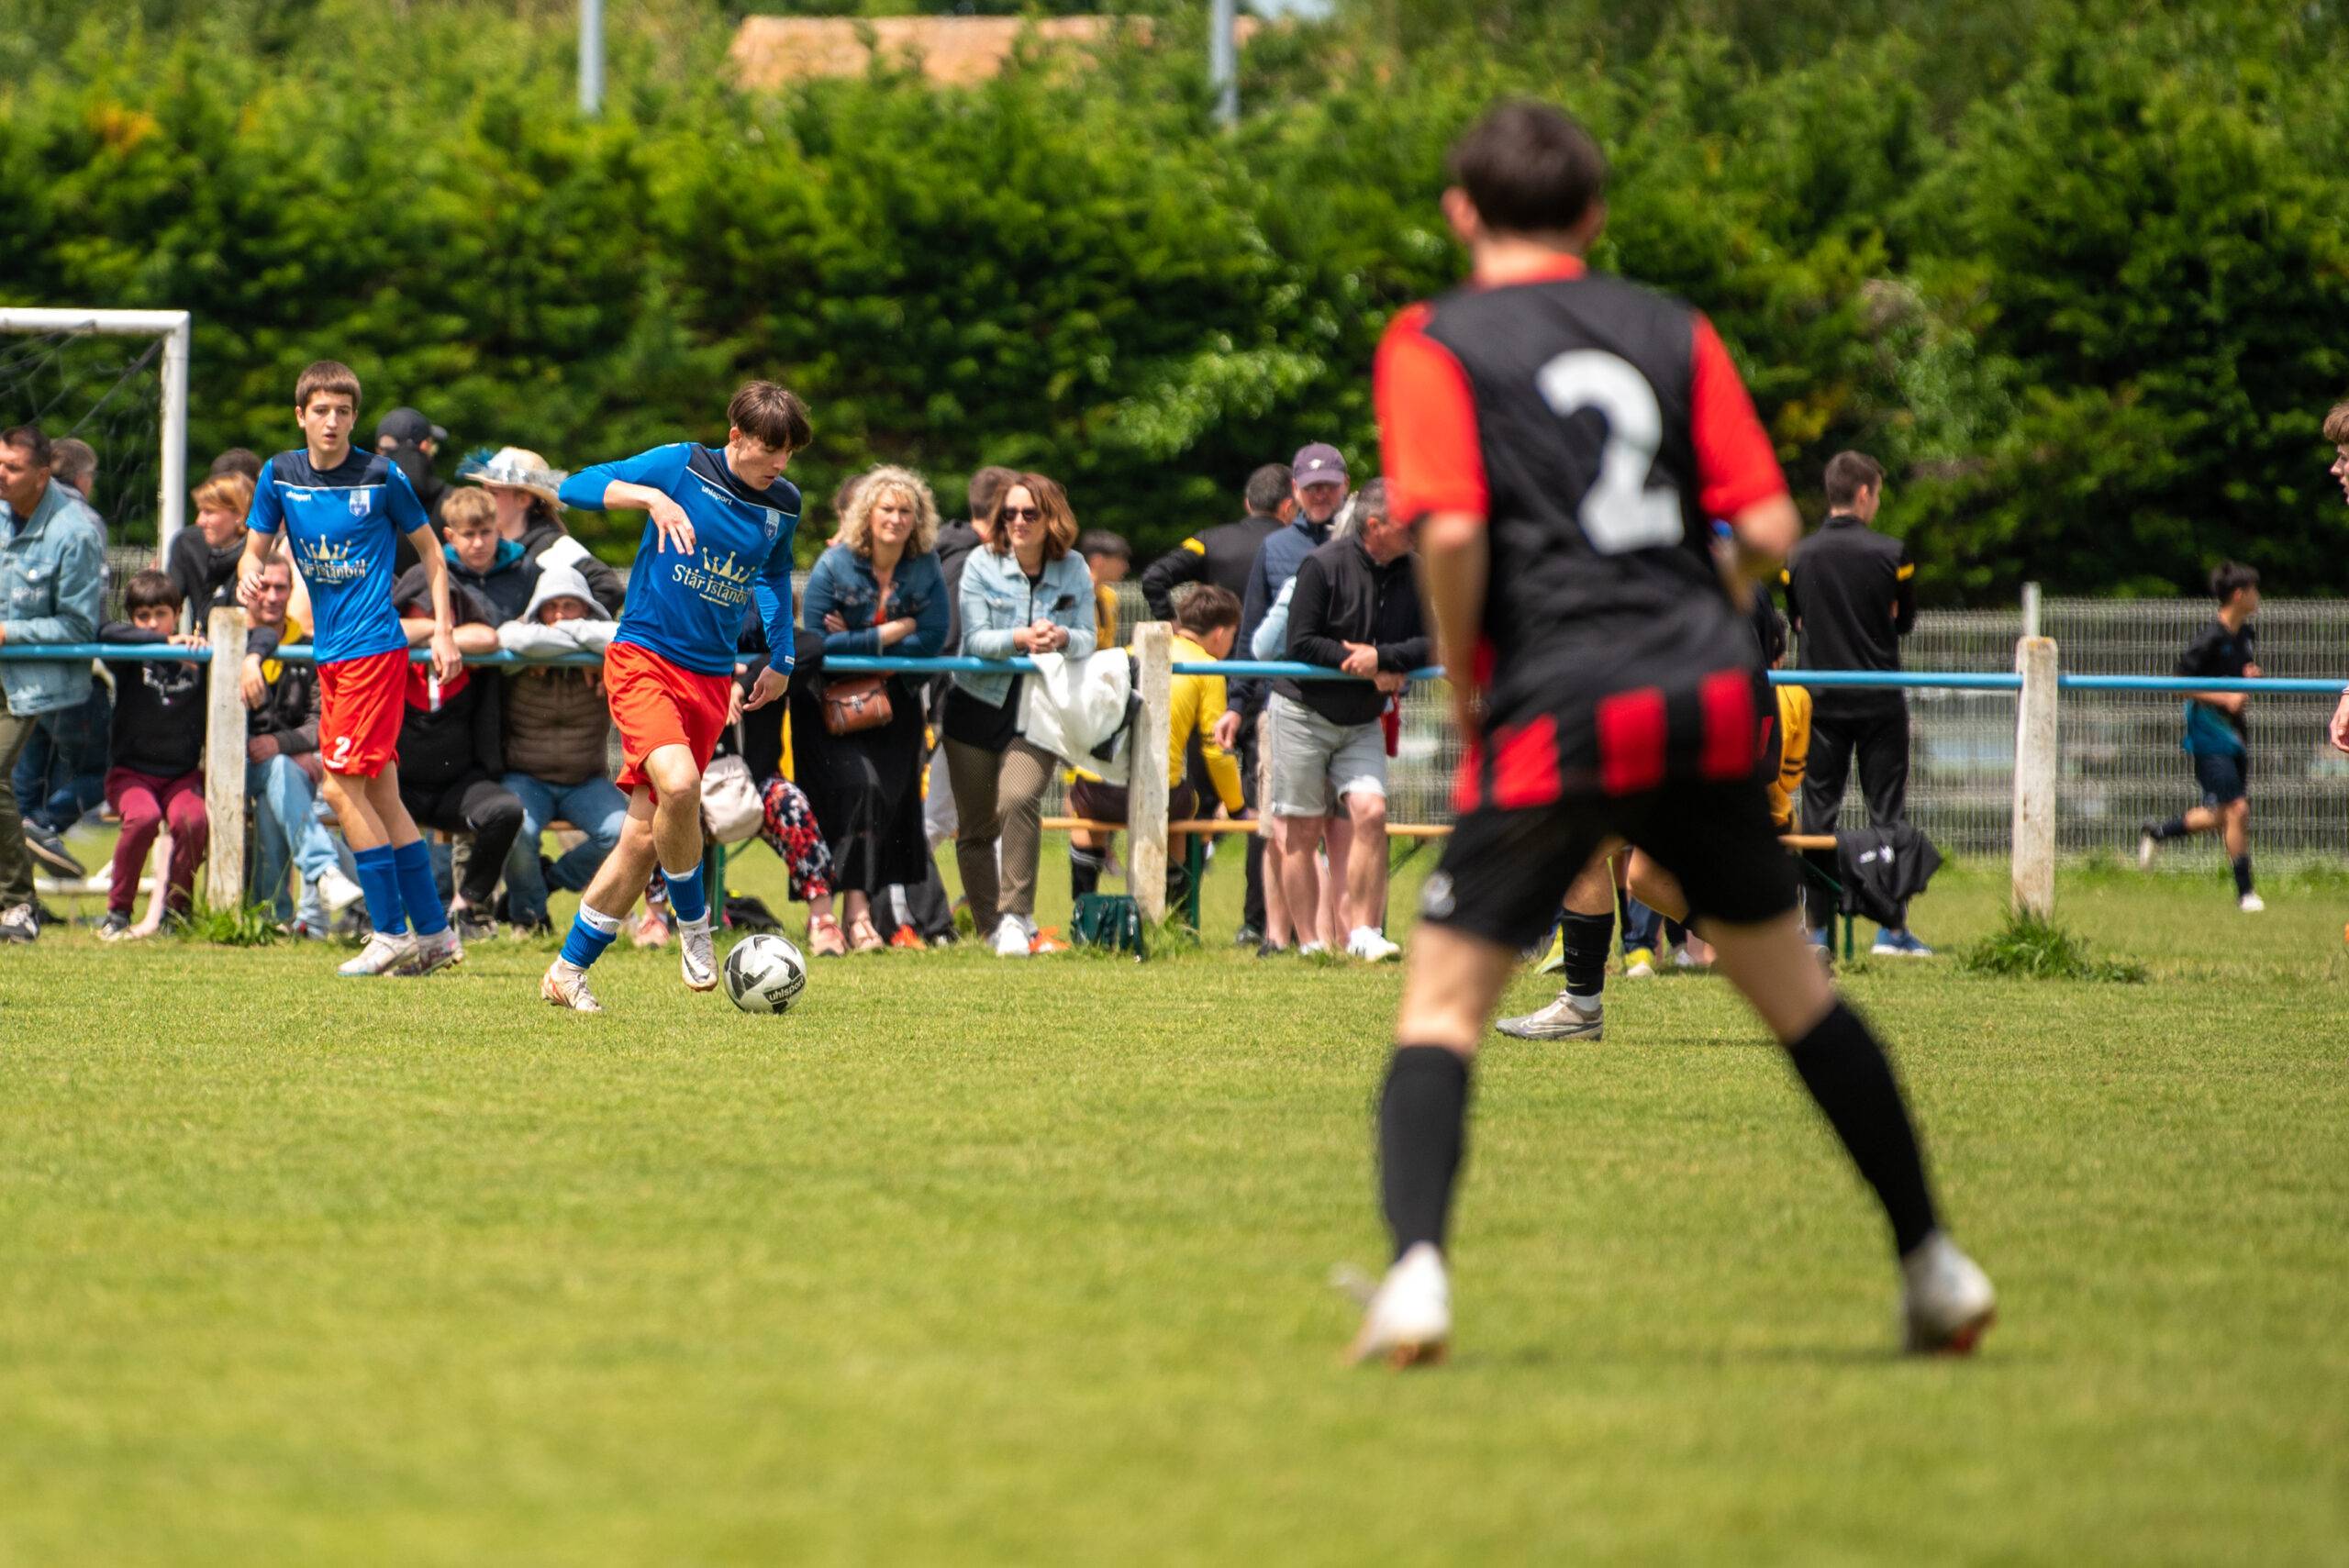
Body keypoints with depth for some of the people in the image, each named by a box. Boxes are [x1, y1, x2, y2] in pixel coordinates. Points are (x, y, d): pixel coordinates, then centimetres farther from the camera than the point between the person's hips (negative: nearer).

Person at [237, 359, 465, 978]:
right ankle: (433, 933, 14)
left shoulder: (381, 476, -6)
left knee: (343, 786, -11)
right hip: (330, 652, 6)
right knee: (381, 795, 8)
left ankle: (390, 933, -5)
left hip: (374, 646, -6)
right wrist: (249, 575, -15)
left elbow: (429, 549, 4)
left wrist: (443, 631, -1)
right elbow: (256, 550, 9)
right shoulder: (280, 475, 6)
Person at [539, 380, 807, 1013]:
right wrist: (649, 496, -25)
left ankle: (569, 972, 13)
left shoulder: (783, 505, 7)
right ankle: (693, 922, -6)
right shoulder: (682, 466, -8)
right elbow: (576, 487, -10)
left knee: (645, 835, 1)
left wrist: (781, 657, 24)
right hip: (644, 658, -5)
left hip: (710, 677, 5)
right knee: (678, 783, -30)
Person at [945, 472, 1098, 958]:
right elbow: (974, 639, -11)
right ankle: (989, 926, 17)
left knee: (1019, 798, -24)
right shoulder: (982, 565, -3)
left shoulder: (1073, 571, 2)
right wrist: (1020, 638, -29)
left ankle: (1016, 917, -18)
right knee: (976, 826, 4)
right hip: (978, 705, 1)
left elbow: (1087, 640, -2)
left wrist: (1062, 638, -24)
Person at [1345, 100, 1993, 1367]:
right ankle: (1933, 1266, 22)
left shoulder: (1434, 345, 2)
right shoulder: (1672, 333, 12)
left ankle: (1416, 1272, -19)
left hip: (1555, 708, -3)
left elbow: (1451, 528, -14)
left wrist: (1462, 679, 1)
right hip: (1707, 693, 3)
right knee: (1789, 982, 17)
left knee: (1444, 998, 3)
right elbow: (1769, 528, 5)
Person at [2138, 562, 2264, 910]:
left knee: (2221, 816, 12)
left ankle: (2157, 832, 35)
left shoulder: (2247, 635, 11)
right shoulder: (2210, 639, -15)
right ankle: (2245, 891, -5)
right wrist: (2225, 698, -21)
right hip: (2209, 736, -8)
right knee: (2236, 809, -12)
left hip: (2235, 734, 8)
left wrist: (2252, 677, 3)